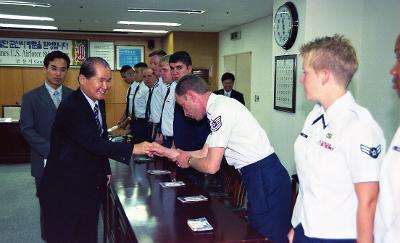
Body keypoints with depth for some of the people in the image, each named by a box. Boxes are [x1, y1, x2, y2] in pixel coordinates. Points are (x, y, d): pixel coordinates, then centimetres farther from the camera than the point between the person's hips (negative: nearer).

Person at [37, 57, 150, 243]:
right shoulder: (70, 108, -22)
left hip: (90, 187, 8)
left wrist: (106, 171, 12)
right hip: (65, 190, -8)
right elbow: (93, 143, -32)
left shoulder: (99, 102, 6)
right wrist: (133, 148, -36)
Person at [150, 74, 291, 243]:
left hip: (265, 179, -10)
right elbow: (204, 154, 18)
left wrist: (188, 160, 3)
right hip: (259, 178, 10)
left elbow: (211, 166, -17)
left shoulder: (220, 109, -16)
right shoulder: (218, 106, 13)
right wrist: (165, 151, 18)